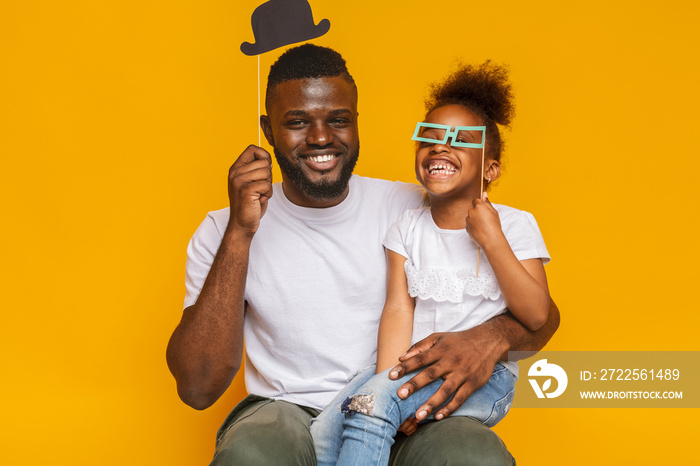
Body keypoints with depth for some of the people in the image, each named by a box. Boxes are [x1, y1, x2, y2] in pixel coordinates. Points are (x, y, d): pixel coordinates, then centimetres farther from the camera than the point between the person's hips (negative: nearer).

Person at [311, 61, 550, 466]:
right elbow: (398, 310, 0)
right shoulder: (408, 228, 12)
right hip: (414, 367, 4)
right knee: (323, 433, -21)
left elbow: (537, 316, -7)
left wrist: (490, 239, -12)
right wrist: (388, 381, -16)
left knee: (372, 401, -30)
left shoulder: (515, 225, 3)